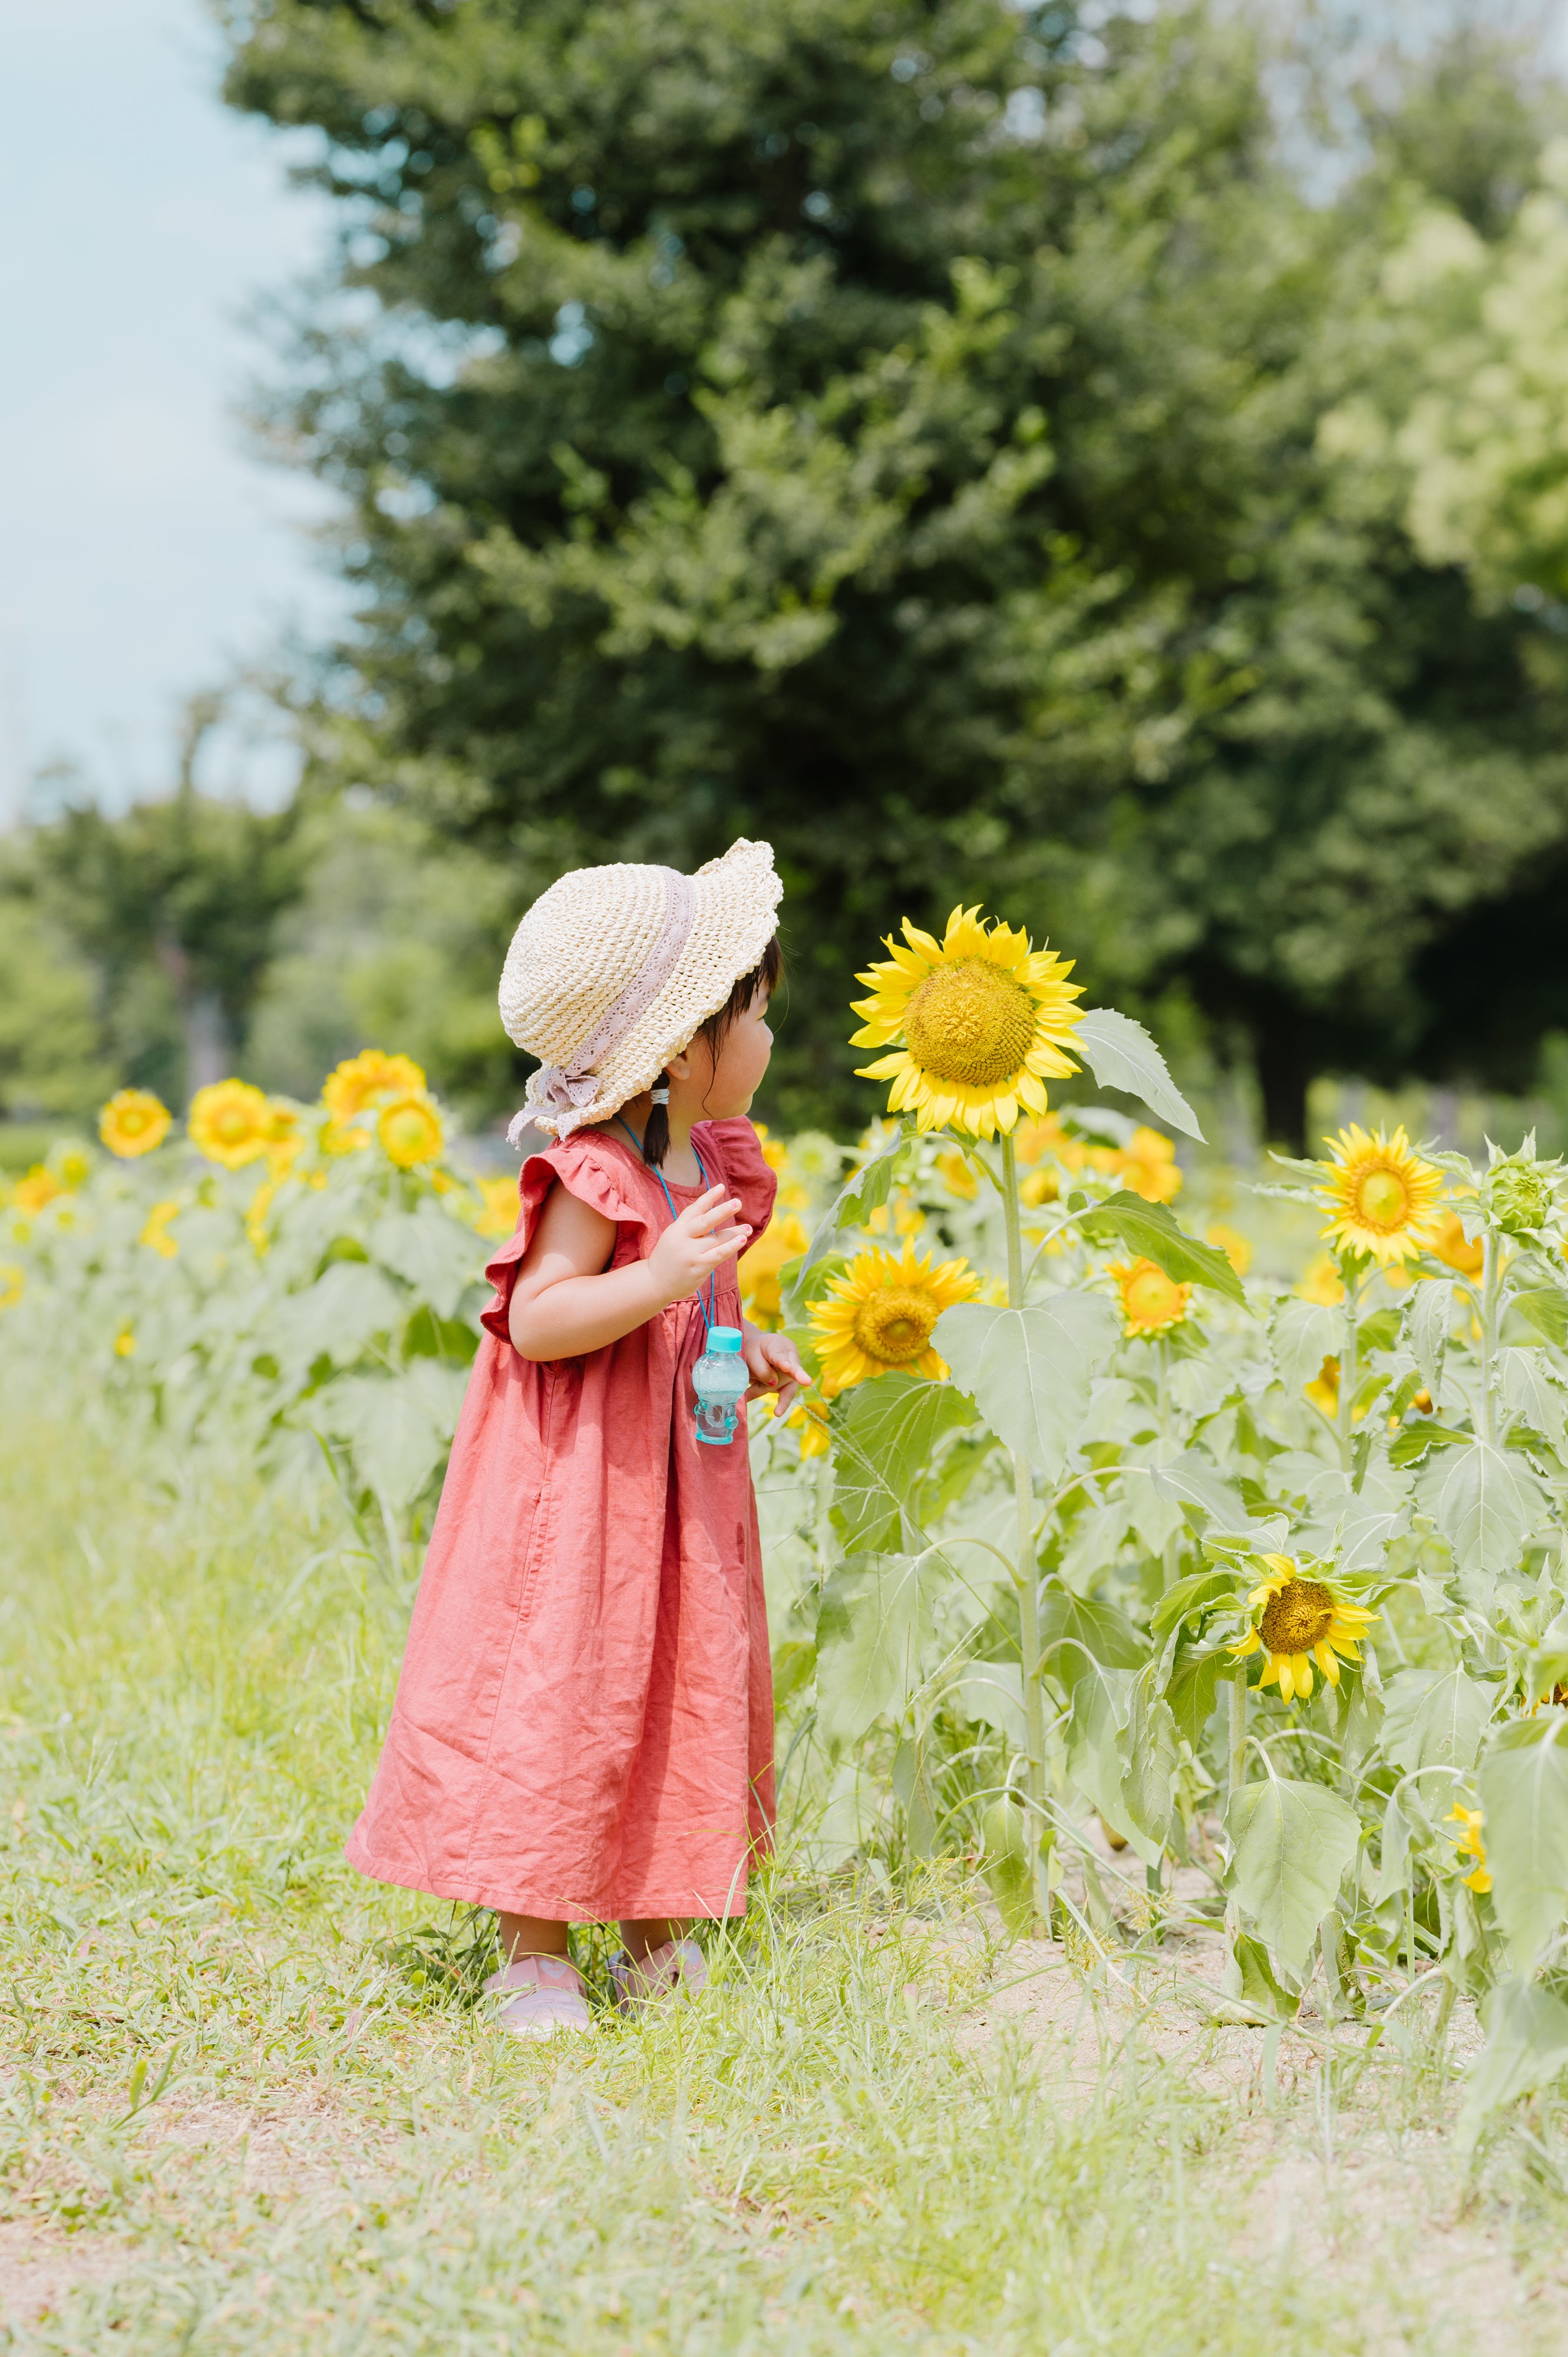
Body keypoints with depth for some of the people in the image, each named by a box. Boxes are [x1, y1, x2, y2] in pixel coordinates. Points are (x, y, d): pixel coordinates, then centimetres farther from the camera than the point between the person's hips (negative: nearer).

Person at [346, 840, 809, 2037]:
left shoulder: (718, 1164, 9)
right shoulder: (594, 1173, -18)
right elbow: (535, 1320, -24)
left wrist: (745, 1346, 7)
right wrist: (658, 1280, -34)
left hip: (684, 1482, 9)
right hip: (577, 1486, -9)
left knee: (694, 1686, 12)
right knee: (558, 1691, -5)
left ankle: (660, 1937, 24)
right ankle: (533, 1951, 6)